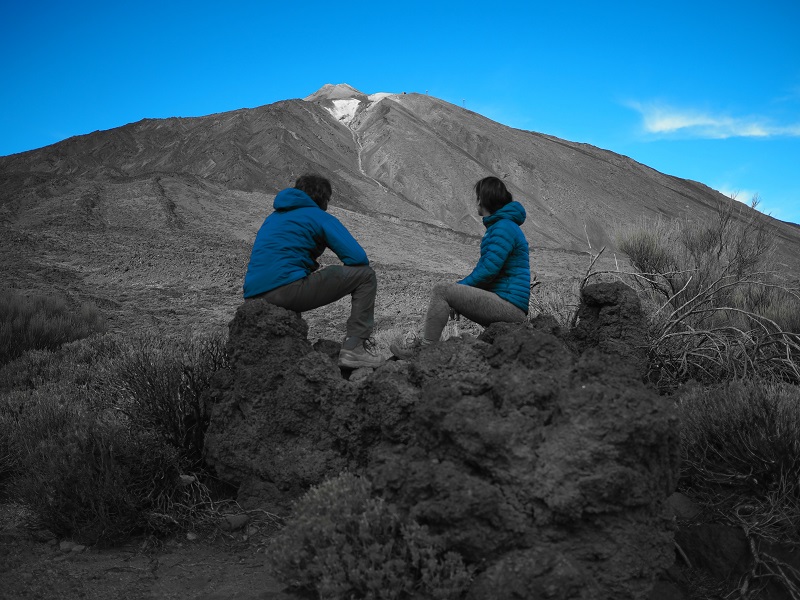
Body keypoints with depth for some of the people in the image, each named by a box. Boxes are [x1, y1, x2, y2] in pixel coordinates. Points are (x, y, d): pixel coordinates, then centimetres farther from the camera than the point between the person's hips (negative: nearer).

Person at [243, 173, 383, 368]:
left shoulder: (273, 218, 28)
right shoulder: (320, 217, 7)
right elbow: (358, 257, -3)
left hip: (252, 297, 8)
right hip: (286, 289, -8)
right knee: (365, 275, 2)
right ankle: (354, 348, -5)